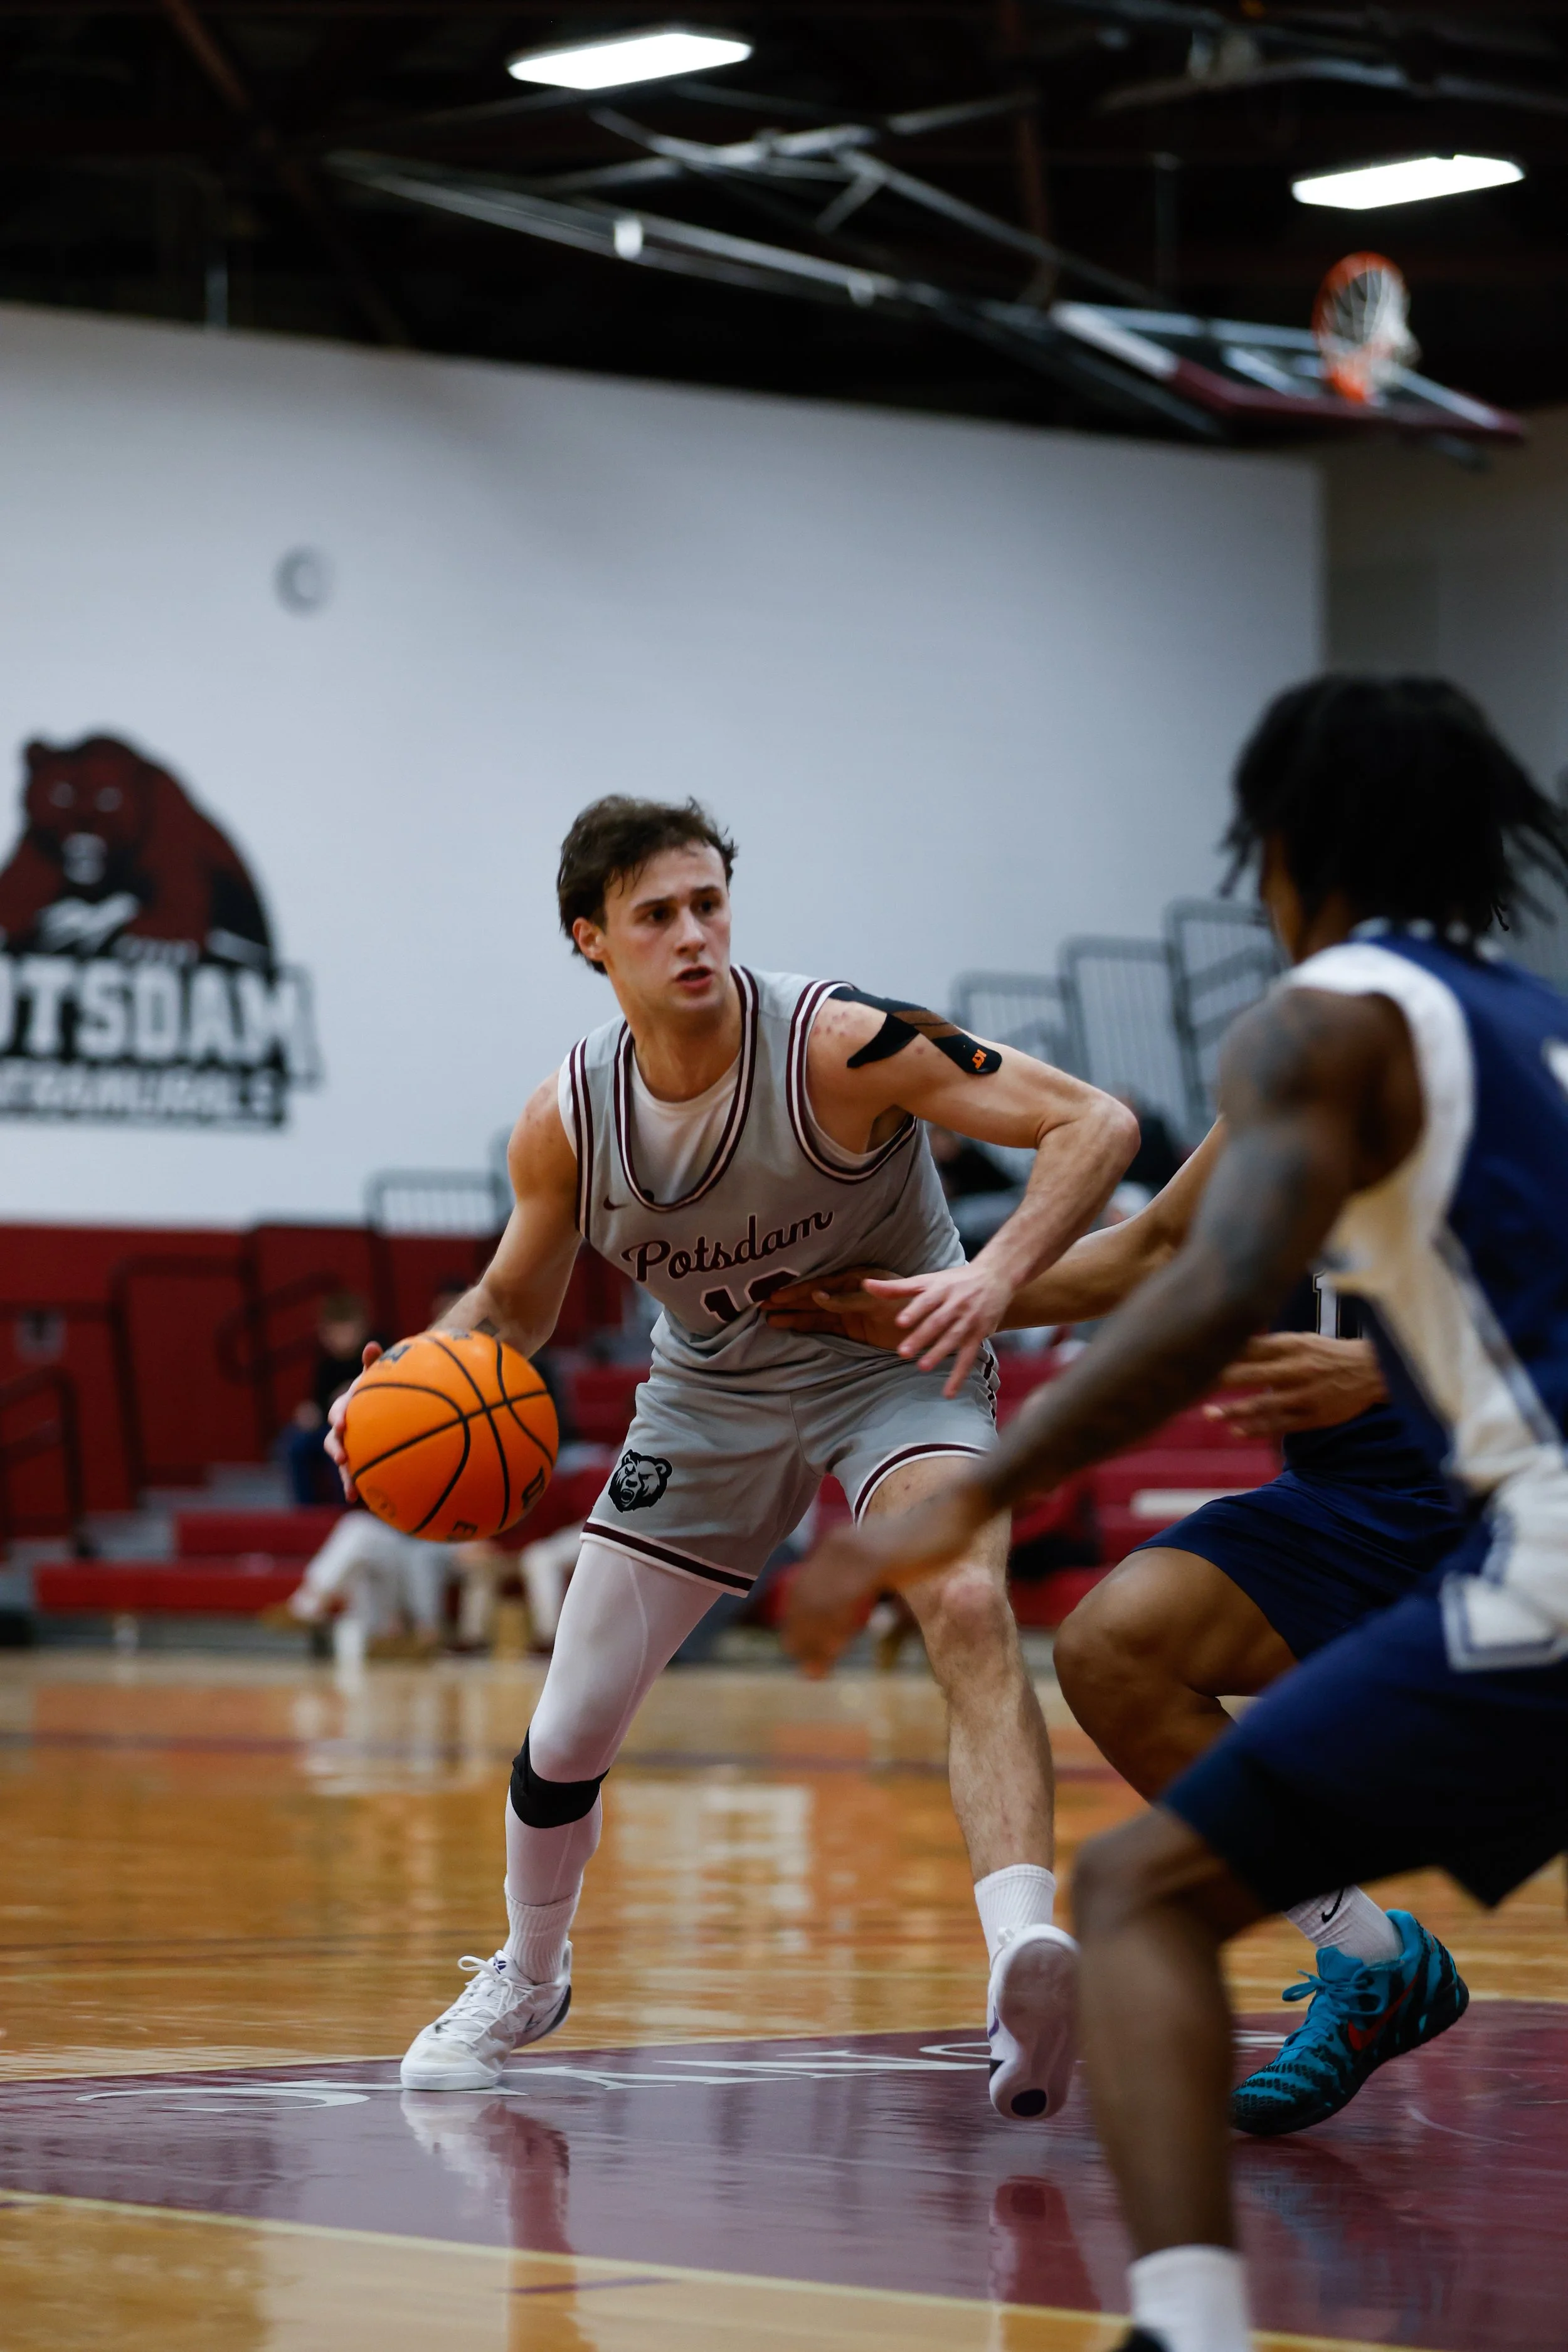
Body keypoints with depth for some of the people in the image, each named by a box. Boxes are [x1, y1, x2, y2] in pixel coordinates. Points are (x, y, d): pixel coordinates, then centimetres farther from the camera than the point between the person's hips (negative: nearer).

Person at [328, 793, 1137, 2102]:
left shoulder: (841, 1045, -28)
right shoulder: (567, 1121, -15)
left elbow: (1096, 1124, -28)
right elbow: (517, 1306, 4)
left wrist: (997, 1274, -44)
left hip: (895, 1359, -4)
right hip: (712, 1391, 4)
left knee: (969, 1607, -36)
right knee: (567, 1737, 6)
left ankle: (1027, 1964, -50)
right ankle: (528, 1979, 37)